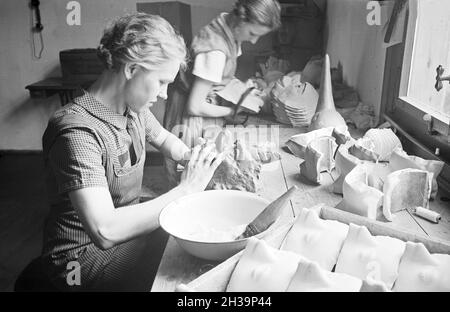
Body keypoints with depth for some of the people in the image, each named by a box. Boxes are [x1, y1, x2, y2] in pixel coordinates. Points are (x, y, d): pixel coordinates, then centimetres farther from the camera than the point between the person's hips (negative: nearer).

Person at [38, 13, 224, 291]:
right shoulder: (77, 131, -30)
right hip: (85, 255, -7)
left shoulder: (134, 108, -5)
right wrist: (186, 189, -32)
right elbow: (105, 231, -38)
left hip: (129, 227, 8)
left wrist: (193, 158, -4)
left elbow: (163, 138, 17)